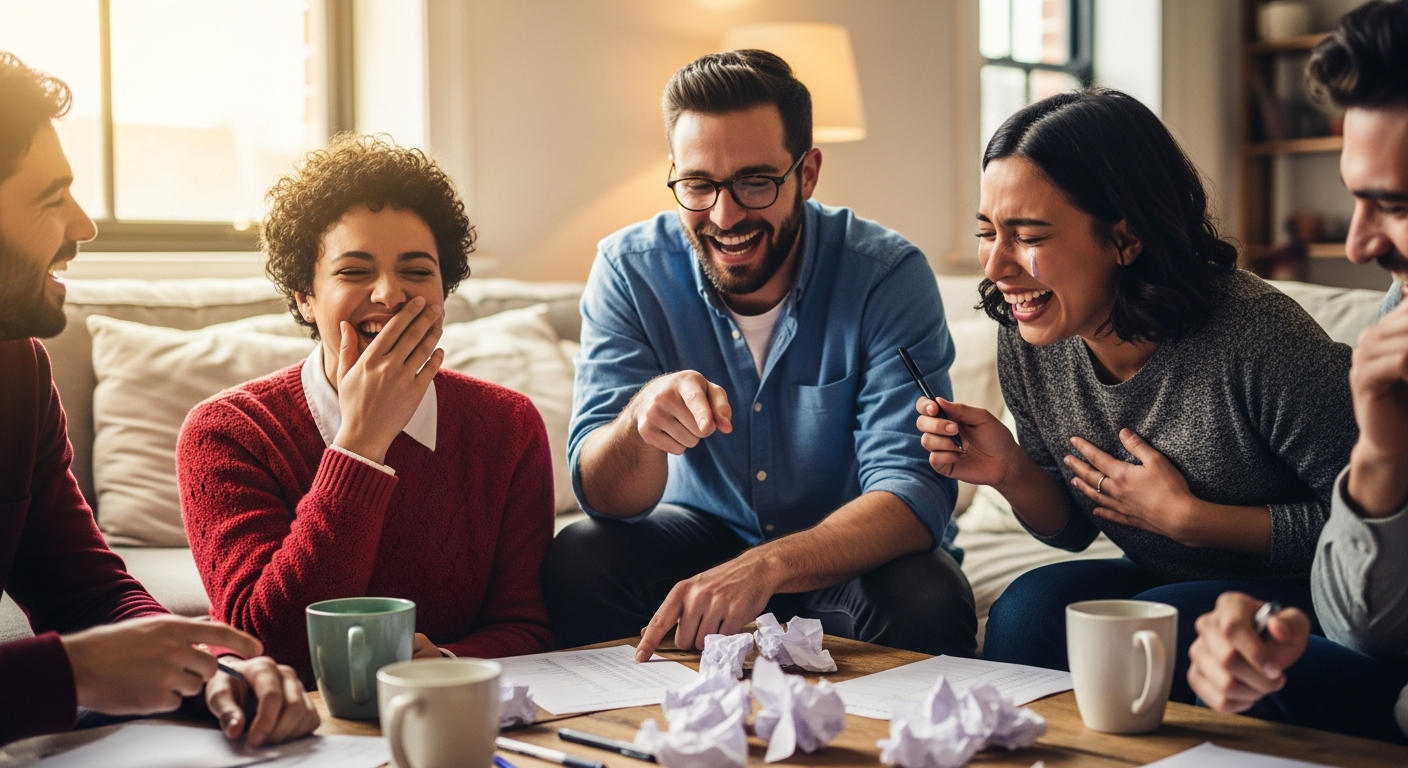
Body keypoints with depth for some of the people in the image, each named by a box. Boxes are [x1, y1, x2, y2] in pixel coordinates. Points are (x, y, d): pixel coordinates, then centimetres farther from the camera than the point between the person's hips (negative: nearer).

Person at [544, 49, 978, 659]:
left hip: (847, 555, -1)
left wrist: (766, 566, -47)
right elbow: (604, 497, -17)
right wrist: (642, 421, -42)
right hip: (700, 532, 2)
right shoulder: (629, 270, -14)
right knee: (576, 561, -26)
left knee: (925, 599, -32)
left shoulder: (887, 275, -20)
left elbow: (913, 491, -28)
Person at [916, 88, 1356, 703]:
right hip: (1163, 584, 5)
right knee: (1029, 608, -22)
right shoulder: (1027, 345, -7)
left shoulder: (1255, 336, -27)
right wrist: (1013, 474, -14)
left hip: (1309, 603, -5)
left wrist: (1189, 518, -21)